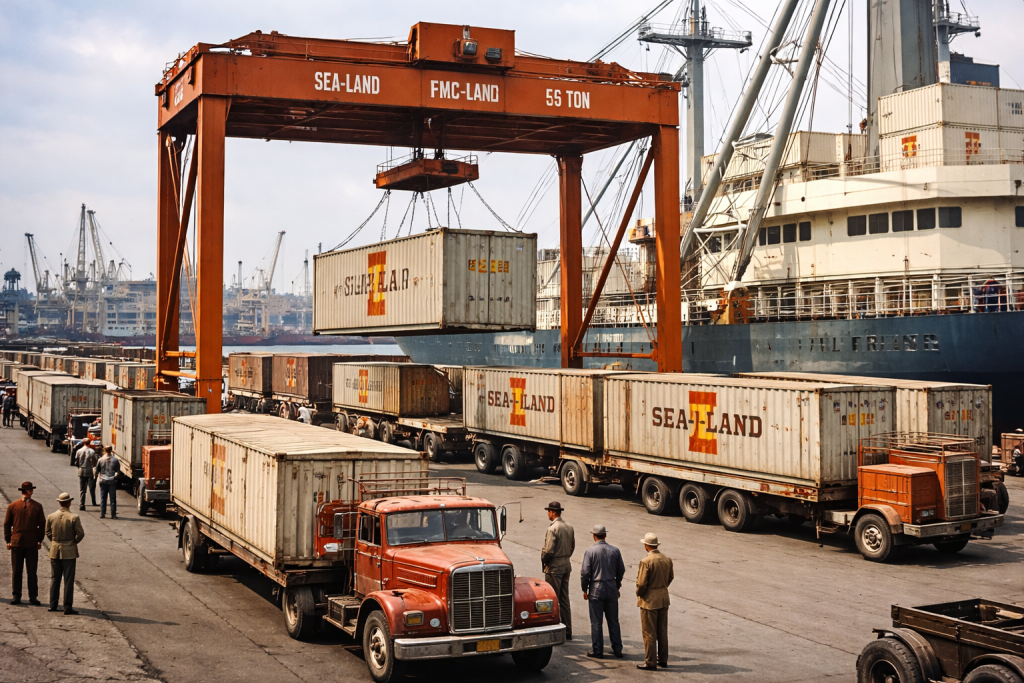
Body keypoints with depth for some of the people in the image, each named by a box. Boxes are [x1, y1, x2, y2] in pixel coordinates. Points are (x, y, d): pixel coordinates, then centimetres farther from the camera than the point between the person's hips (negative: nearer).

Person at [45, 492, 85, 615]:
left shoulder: (51, 517, -1)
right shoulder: (74, 518, -13)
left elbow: (48, 533, 7)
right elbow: (81, 534, -12)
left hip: (55, 551, 4)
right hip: (69, 552, -4)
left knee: (54, 579, 13)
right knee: (68, 581, 1)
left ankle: (53, 605, 15)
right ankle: (68, 607, 2)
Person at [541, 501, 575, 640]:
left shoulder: (553, 528, -19)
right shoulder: (569, 527, 6)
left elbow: (549, 550, -20)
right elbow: (572, 546, 13)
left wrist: (543, 560, -3)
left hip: (554, 567, -8)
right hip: (566, 565, 8)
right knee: (564, 600, 14)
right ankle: (567, 632, 17)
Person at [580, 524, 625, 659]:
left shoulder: (590, 551, -11)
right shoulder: (615, 550, 0)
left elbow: (585, 572, -12)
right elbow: (621, 570, 8)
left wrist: (585, 589, 1)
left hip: (596, 589, -4)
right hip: (612, 589, 4)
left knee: (596, 622, 4)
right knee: (613, 621, 13)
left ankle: (597, 651, 8)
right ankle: (617, 649, 17)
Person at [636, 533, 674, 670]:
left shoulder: (646, 562, -21)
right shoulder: (667, 559, 0)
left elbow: (641, 583, -19)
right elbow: (670, 577, 11)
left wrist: (639, 594, -1)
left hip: (649, 601, -7)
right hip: (664, 599, 7)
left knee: (649, 633, 3)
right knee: (662, 631, 16)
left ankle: (650, 662, 8)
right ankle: (663, 660, 24)